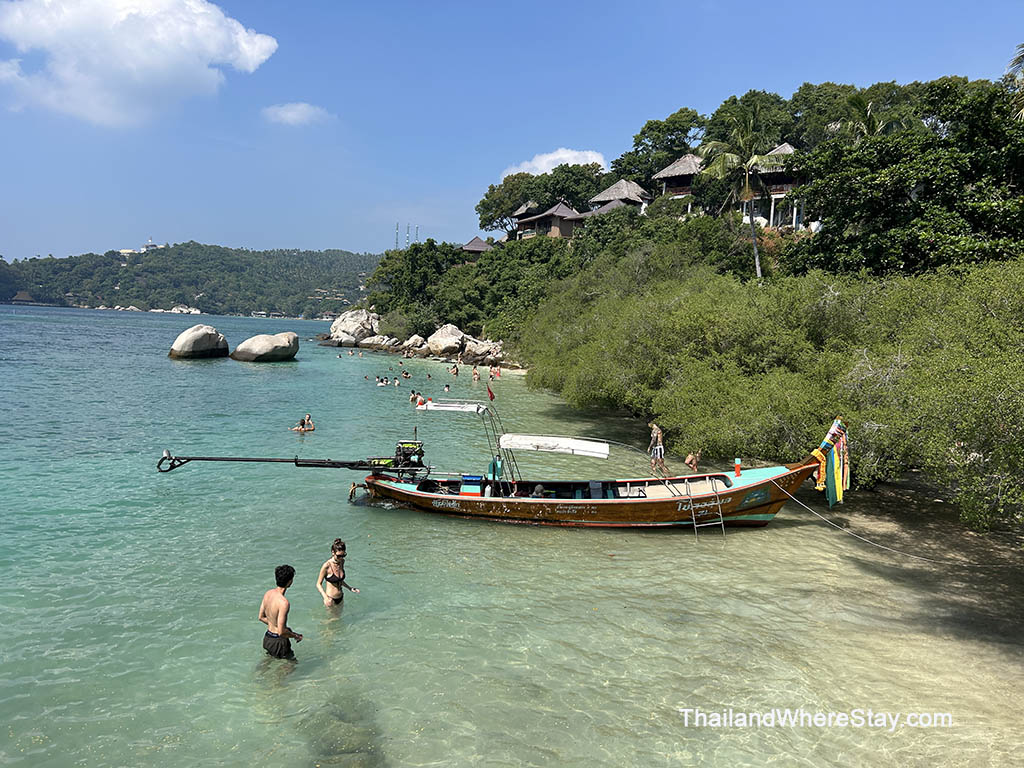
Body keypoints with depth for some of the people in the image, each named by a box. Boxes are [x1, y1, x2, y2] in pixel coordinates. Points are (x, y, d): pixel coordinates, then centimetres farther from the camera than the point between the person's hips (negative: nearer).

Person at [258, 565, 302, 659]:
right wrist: (296, 636, -10)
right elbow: (281, 632, -26)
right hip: (278, 642, -8)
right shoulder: (284, 602, -28)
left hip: (267, 638, 8)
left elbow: (261, 617, 11)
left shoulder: (267, 593, -3)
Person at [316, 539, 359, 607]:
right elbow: (319, 584, -13)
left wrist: (350, 588, 9)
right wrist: (326, 597, -26)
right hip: (331, 599, -6)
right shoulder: (327, 566, -21)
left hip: (340, 597, 6)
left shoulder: (342, 562, -1)